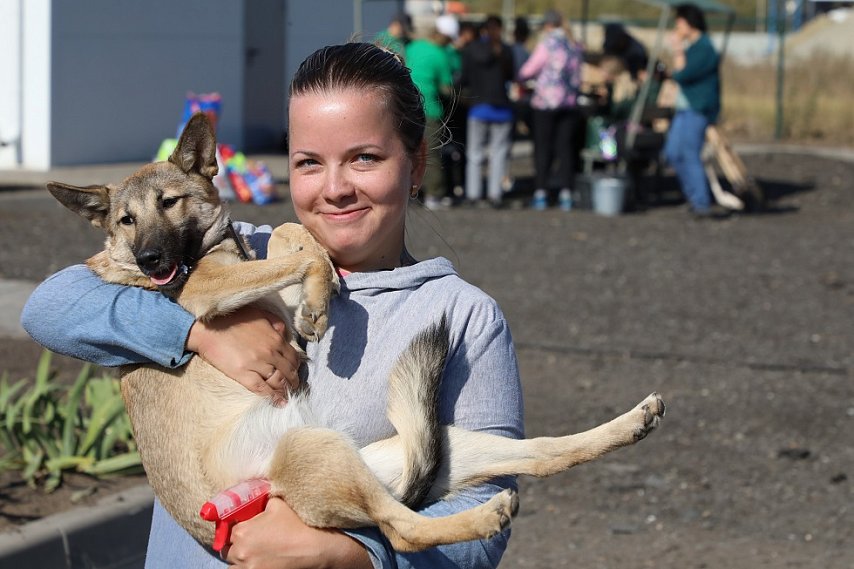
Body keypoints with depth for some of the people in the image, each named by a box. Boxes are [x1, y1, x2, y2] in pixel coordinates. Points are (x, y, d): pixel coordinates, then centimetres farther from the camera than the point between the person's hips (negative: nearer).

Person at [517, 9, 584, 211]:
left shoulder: (548, 44, -9)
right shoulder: (576, 47, 8)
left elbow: (529, 70, -4)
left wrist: (519, 77, 16)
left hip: (546, 103, -5)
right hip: (570, 103, 5)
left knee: (543, 148, 2)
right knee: (566, 148, 6)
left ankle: (540, 193, 1)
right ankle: (566, 193, 2)